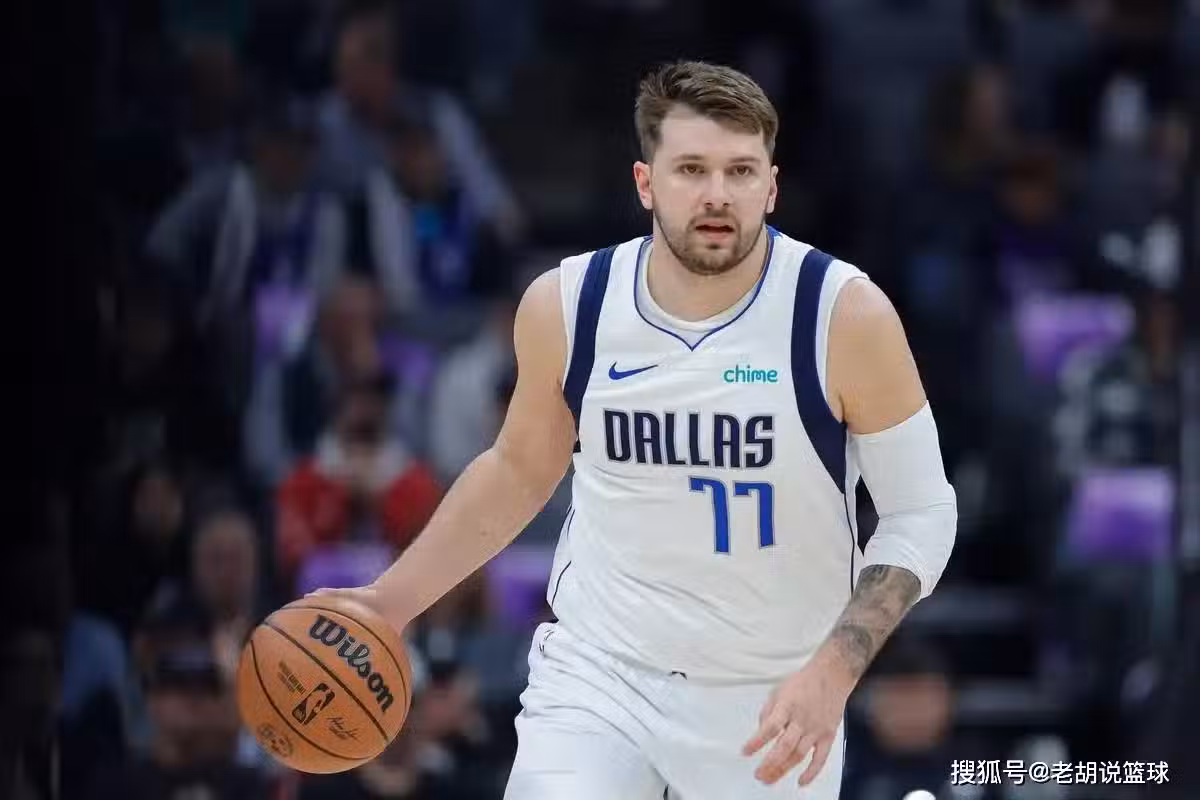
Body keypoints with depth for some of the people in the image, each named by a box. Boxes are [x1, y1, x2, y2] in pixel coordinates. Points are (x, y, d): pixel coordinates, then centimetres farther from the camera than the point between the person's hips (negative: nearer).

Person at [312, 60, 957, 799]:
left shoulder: (845, 315, -15)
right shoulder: (566, 306, -7)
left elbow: (921, 513, -8)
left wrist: (833, 672, -20)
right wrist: (393, 599, 8)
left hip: (771, 700, -1)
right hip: (598, 670, 1)